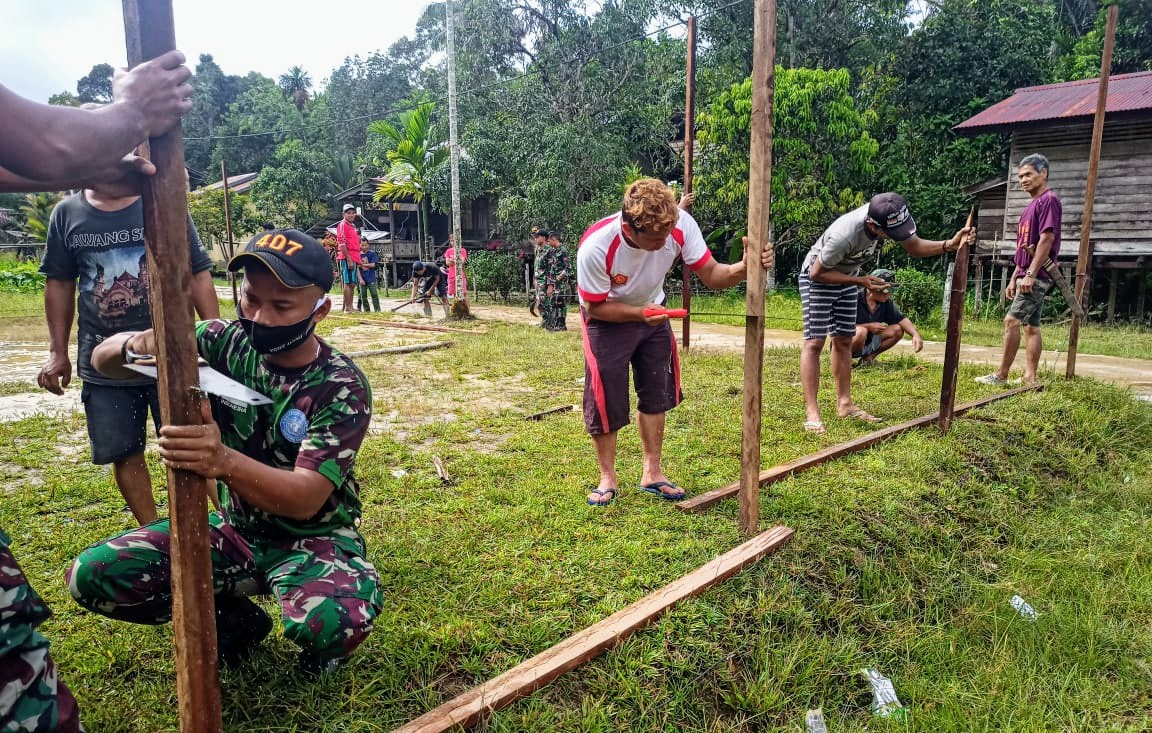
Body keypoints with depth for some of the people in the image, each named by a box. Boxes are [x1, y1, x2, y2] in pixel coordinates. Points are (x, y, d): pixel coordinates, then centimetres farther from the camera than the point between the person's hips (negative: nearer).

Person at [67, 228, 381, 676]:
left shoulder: (341, 387, -21)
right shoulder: (225, 343, -9)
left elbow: (306, 498, -29)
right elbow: (102, 360, -7)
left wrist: (224, 461, -48)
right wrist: (135, 344, -32)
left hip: (313, 538, -4)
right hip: (234, 529, 5)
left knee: (334, 623, -36)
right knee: (92, 576, -12)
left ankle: (320, 643, 5)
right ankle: (232, 619, 10)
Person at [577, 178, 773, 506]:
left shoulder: (681, 225, -29)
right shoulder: (595, 247, -36)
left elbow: (711, 274, -20)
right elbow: (595, 307, -22)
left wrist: (745, 267, -41)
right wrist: (639, 314, -36)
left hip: (652, 312, 4)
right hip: (606, 319, -4)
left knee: (656, 393, 8)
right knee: (606, 399, -5)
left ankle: (652, 473, 23)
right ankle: (608, 477, 16)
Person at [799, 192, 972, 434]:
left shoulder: (890, 218, -22)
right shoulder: (844, 235, -41)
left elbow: (915, 246, -5)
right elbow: (817, 273, -27)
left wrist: (949, 244, -22)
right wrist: (859, 281, -27)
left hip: (846, 278, 7)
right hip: (817, 278, -7)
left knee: (844, 340, 9)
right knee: (814, 341, -12)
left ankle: (845, 404, 15)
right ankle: (811, 413, -14)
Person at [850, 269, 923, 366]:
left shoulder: (886, 302, 0)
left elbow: (901, 318, 0)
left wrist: (916, 334, -18)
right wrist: (868, 326, -24)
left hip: (867, 344, 7)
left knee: (898, 330, -4)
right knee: (861, 331, -38)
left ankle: (868, 358, 2)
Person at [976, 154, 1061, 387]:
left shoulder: (1049, 200, -9)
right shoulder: (1033, 205, 20)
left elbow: (1047, 239, -18)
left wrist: (1030, 274, -22)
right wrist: (1014, 278, 19)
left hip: (1037, 276, -10)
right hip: (1028, 277, 10)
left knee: (1012, 321, -13)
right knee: (1031, 326, 7)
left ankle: (1001, 375, -10)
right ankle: (1030, 378, 9)